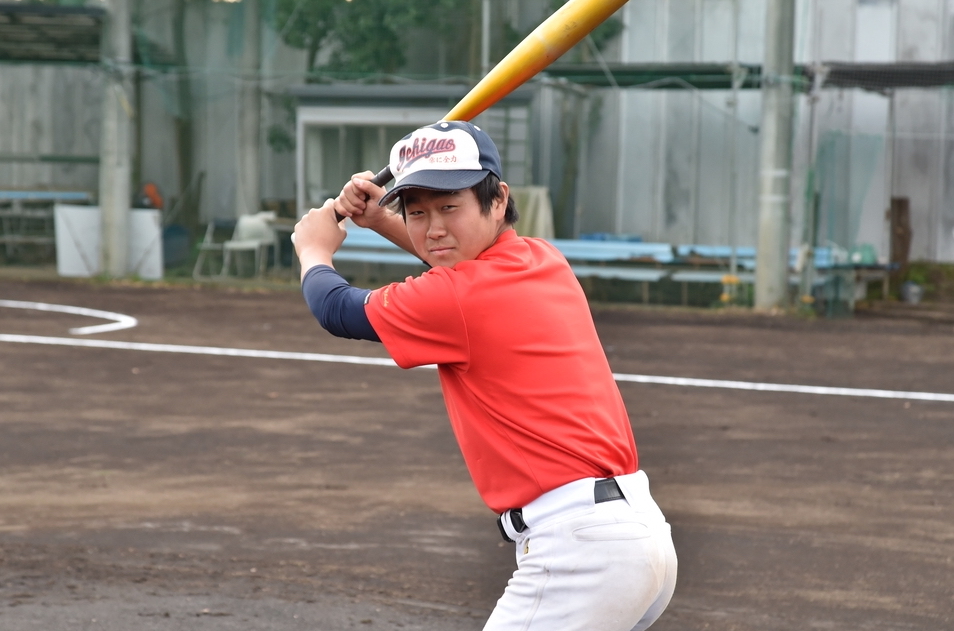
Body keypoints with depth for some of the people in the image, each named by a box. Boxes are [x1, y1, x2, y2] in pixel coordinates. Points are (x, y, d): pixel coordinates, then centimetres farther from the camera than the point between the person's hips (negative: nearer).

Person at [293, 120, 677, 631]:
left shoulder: (458, 301, -12)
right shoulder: (546, 262, 12)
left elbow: (337, 310, 8)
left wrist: (315, 247, 27)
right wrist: (382, 221, 30)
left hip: (578, 547, -10)